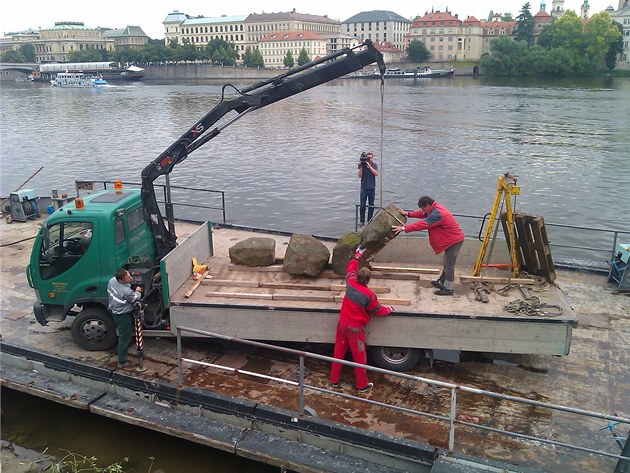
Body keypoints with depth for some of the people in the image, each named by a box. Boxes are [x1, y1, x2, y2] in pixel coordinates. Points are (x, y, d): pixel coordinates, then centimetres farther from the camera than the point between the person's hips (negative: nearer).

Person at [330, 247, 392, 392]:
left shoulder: (350, 283, -9)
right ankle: (362, 385, 21)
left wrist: (358, 254, 25)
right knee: (359, 357, 9)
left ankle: (334, 380, 28)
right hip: (355, 328, -6)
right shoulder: (369, 295, -22)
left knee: (338, 352, 17)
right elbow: (378, 311, -7)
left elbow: (350, 269, 12)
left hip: (342, 324, 6)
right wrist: (388, 309, 14)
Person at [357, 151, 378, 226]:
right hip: (364, 188, -1)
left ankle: (369, 221, 13)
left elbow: (376, 173, -14)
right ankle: (362, 221, 6)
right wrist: (360, 167, -18)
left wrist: (369, 166, -21)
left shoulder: (374, 165, 3)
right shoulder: (362, 165, -1)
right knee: (362, 206, -2)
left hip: (372, 189, 1)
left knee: (371, 206, 5)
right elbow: (360, 176, -8)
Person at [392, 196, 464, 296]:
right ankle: (441, 282, 31)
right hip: (451, 239, 11)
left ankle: (448, 289, 2)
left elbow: (422, 224, -31)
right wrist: (408, 213, 10)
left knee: (449, 265, -5)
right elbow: (421, 214, 18)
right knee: (447, 263, 19)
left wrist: (404, 228, -31)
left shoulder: (436, 214, -28)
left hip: (454, 240, -11)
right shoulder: (434, 208, 5)